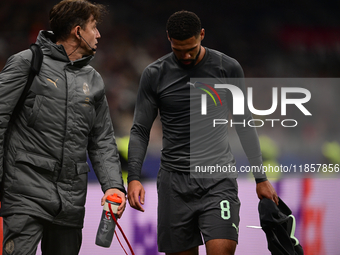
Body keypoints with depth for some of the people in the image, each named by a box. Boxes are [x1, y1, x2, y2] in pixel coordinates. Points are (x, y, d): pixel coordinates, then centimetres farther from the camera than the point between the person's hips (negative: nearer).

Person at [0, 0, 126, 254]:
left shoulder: (93, 79, 17)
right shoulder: (27, 63, -1)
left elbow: (103, 142, 20)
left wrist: (113, 184, 2)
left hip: (71, 202, 6)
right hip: (26, 194, -6)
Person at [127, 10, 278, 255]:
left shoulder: (228, 68, 1)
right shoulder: (154, 75, 1)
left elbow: (245, 125, 9)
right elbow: (140, 130, 4)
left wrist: (260, 178, 7)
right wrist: (133, 178, -11)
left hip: (218, 178, -1)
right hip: (175, 180, 1)